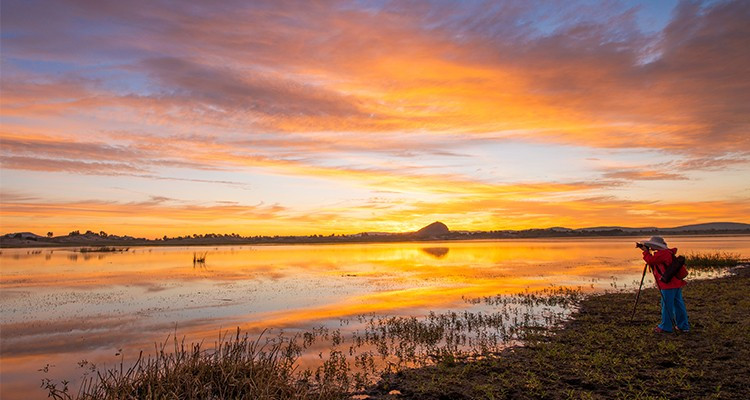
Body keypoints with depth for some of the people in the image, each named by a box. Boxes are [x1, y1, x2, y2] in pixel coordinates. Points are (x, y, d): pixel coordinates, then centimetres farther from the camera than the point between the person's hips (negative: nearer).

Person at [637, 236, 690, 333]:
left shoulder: (662, 253, -16)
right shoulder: (668, 252, 16)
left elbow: (650, 260, -21)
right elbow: (653, 261, 23)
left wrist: (646, 251, -7)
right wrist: (646, 251, 13)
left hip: (668, 285, -10)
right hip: (677, 284, 10)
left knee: (666, 305, -2)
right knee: (678, 304, 14)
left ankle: (665, 327, 4)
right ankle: (683, 326, 20)